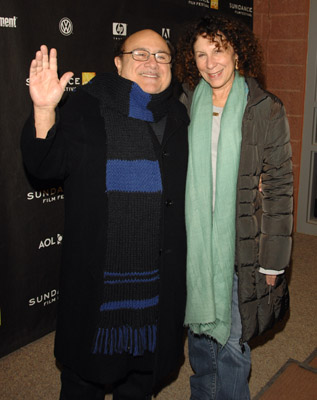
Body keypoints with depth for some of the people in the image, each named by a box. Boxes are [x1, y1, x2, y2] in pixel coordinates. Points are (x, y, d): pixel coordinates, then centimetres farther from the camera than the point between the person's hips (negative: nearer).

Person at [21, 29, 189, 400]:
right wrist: (44, 112, -26)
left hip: (157, 278, 4)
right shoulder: (87, 107, -4)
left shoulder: (179, 116, 9)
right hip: (96, 275, -3)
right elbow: (46, 166, -10)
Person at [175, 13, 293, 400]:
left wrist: (273, 260, -6)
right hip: (193, 242, 4)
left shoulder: (266, 110, -6)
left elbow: (279, 188, -5)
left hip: (240, 245, -3)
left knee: (231, 339, 6)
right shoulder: (186, 106, 3)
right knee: (198, 331, 18)